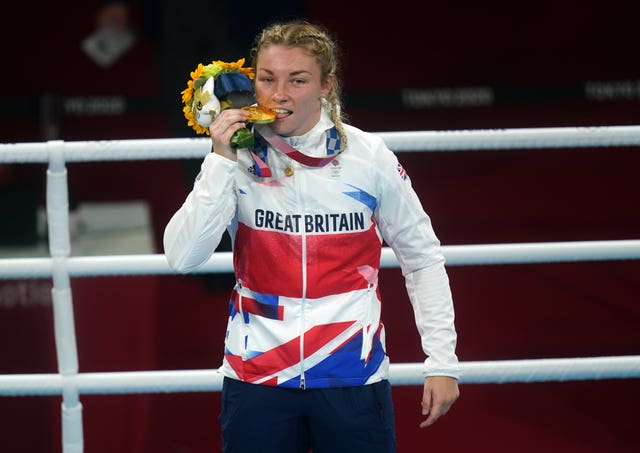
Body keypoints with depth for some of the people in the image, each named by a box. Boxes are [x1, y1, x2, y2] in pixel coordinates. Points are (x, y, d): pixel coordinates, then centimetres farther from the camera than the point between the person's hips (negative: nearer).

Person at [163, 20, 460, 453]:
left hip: (354, 380, 0)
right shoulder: (239, 161, -1)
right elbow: (182, 257, -11)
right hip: (257, 380, 1)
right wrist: (221, 163, -16)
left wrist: (442, 360, 2)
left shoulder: (369, 157, -2)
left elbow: (422, 258, 6)